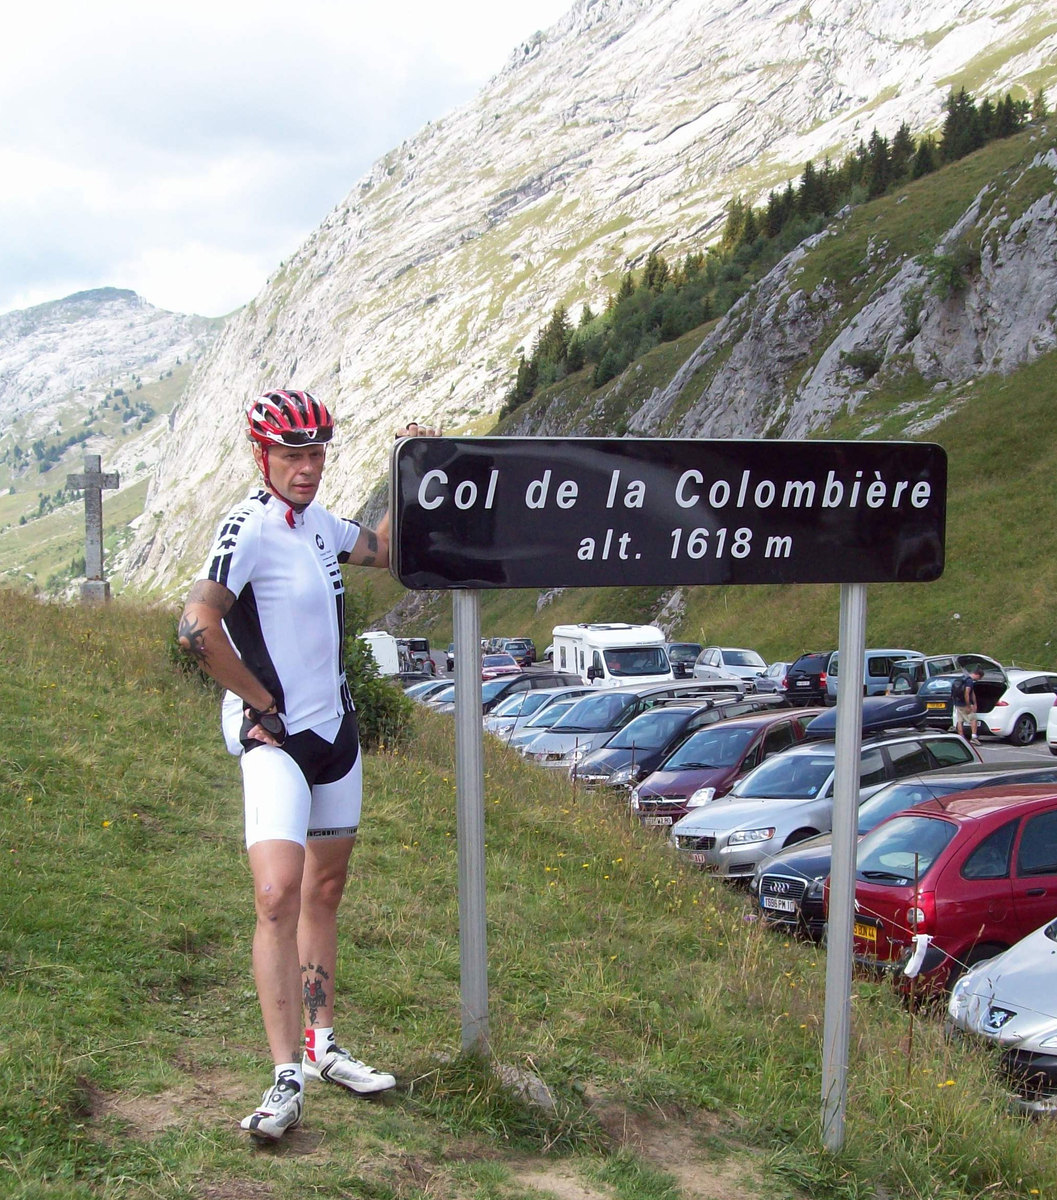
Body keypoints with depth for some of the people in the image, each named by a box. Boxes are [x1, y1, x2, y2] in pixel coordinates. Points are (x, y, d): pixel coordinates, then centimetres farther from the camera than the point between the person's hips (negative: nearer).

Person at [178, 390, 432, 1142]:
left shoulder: (318, 521, 8)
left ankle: (323, 1047, 26)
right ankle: (287, 1078, -11)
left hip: (335, 729, 8)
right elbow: (197, 626, -28)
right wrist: (264, 703, -18)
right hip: (275, 739, -8)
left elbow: (382, 550, 27)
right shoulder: (250, 527, -17)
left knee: (325, 889, 14)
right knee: (278, 895, -18)